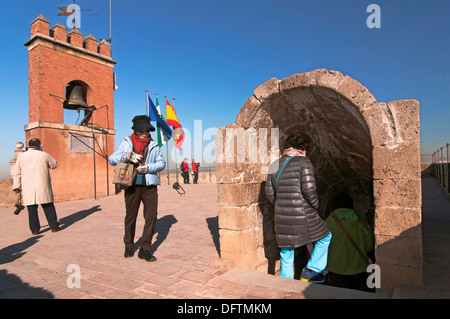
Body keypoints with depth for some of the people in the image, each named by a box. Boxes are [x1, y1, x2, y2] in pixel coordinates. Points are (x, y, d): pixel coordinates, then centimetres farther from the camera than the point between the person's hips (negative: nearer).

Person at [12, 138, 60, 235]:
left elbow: (17, 173, 6)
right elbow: (54, 165, 13)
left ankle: (35, 229, 8)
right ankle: (54, 226, 8)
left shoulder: (21, 156, 5)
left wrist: (17, 186, 11)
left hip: (28, 188, 2)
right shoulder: (44, 155, -1)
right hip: (43, 187, -1)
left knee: (32, 208, 6)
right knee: (48, 206, 6)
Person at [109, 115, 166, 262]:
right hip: (132, 185, -1)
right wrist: (126, 156, -19)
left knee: (152, 216, -4)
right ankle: (129, 246, 29)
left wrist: (148, 168, -13)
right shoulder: (126, 143, 7)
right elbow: (112, 159, 1)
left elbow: (162, 162, 5)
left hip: (150, 186, 1)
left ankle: (145, 249, 6)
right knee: (130, 217, 9)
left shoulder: (153, 145, 10)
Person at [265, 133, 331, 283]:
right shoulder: (303, 162, -7)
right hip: (303, 215, -5)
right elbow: (309, 188, -16)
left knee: (286, 254, 17)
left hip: (282, 217, 5)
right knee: (325, 237, 22)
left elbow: (269, 192, 9)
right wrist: (315, 205, 1)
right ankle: (310, 271, 20)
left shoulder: (275, 166, 9)